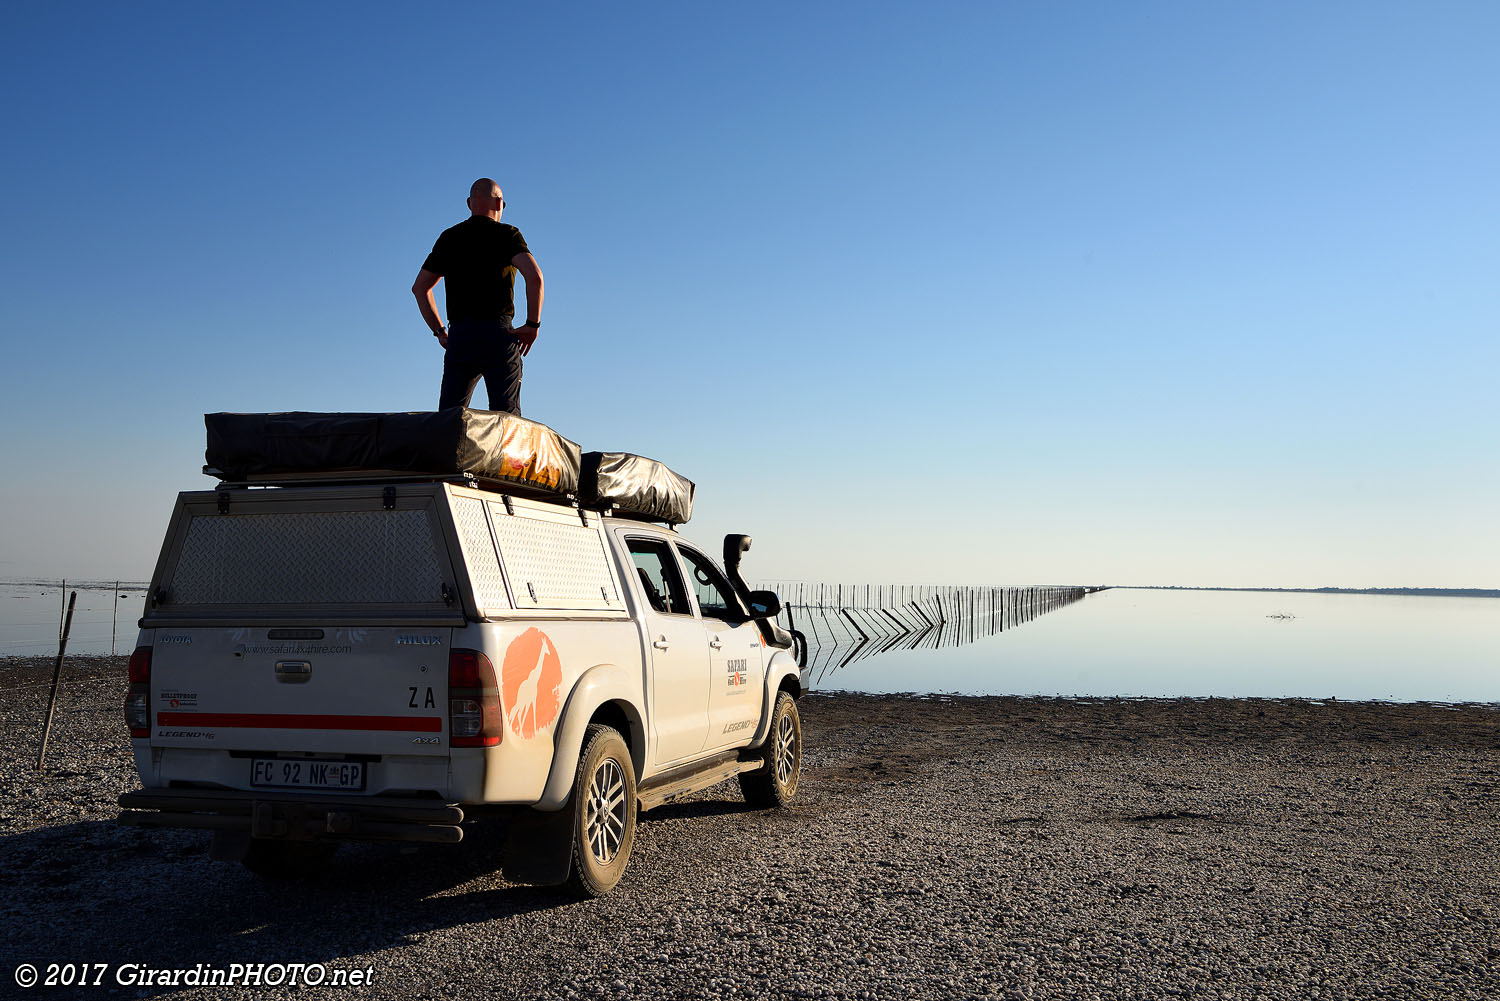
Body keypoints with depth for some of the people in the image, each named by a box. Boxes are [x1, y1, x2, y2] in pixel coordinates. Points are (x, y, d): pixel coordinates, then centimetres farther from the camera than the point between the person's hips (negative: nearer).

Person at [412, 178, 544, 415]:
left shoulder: (449, 238, 16)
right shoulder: (507, 235, 3)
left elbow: (420, 287, 17)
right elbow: (534, 276, -14)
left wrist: (439, 331, 18)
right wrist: (533, 324, -6)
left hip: (459, 335, 3)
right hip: (498, 333, -3)